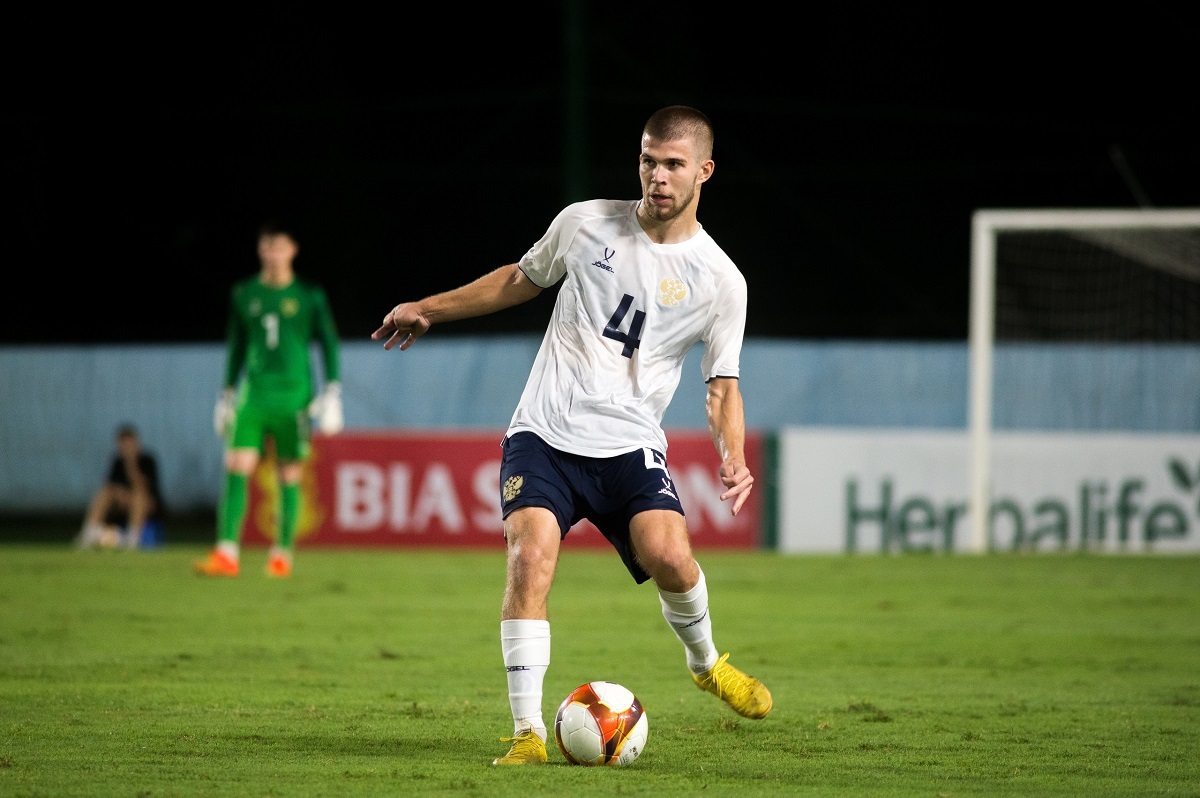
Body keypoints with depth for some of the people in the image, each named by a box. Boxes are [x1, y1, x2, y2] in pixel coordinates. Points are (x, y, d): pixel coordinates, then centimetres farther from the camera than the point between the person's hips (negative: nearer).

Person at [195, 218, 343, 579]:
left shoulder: (310, 295, 2)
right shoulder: (244, 294, 9)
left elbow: (329, 343, 6)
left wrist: (332, 392, -1)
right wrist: (227, 392, 17)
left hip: (295, 396, -1)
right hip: (253, 396, 2)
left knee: (289, 476, 2)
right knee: (237, 468, -12)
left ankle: (282, 553, 12)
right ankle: (226, 554, -16)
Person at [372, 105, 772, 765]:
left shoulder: (721, 282, 0)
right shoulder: (586, 223, 3)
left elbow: (722, 386, 6)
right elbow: (522, 279, 21)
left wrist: (733, 458, -13)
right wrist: (428, 309, 23)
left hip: (630, 446, -1)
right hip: (544, 434, 1)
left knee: (668, 556, -24)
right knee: (530, 556, -22)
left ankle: (706, 662, 10)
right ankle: (527, 732, -19)